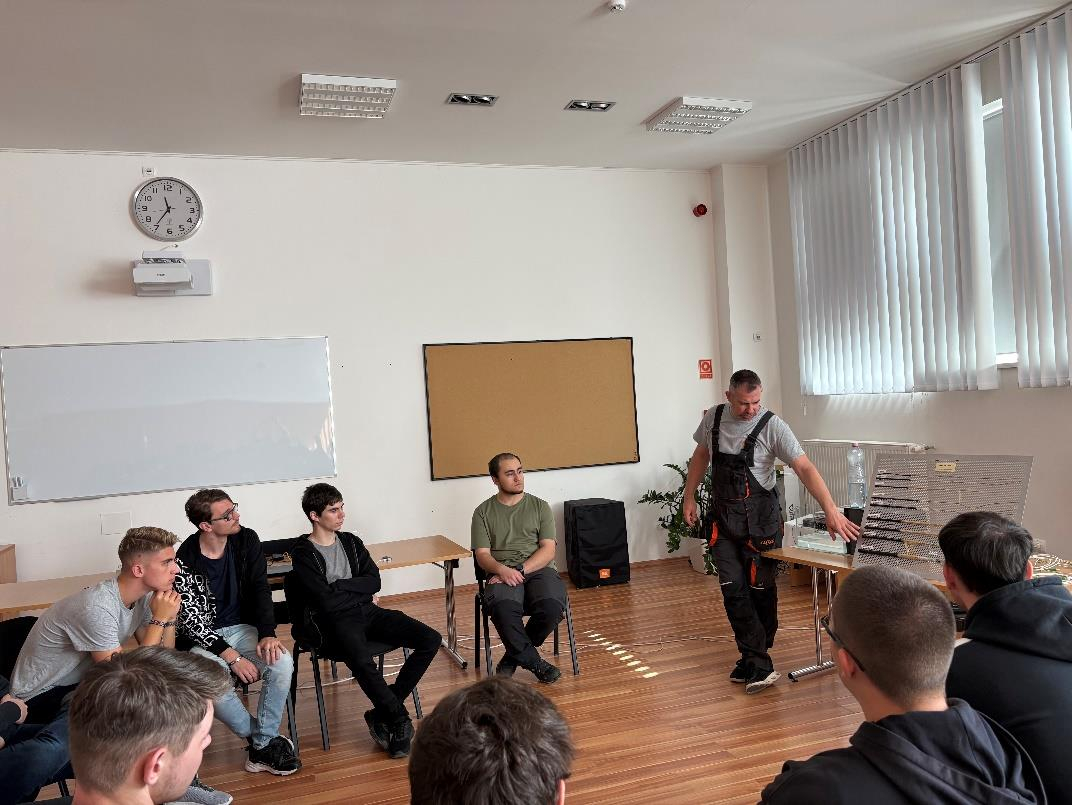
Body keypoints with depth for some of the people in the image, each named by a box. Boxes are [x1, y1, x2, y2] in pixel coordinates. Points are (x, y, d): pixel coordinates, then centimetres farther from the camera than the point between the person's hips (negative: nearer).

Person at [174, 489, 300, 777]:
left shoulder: (246, 540, -5)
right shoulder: (185, 561, -17)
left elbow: (260, 590, -4)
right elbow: (191, 621, -16)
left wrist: (267, 634, -20)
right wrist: (232, 657, -23)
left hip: (242, 628, 3)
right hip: (202, 639, -3)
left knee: (282, 662, -26)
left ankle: (261, 746, -9)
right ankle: (264, 739, -8)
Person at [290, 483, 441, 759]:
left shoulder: (350, 542, 15)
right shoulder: (303, 554, -3)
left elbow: (375, 581, 5)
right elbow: (327, 601, -13)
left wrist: (339, 586, -6)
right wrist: (360, 589, 0)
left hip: (367, 611, 7)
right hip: (336, 621, -6)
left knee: (431, 639, -11)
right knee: (362, 663, -39)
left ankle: (382, 713, -7)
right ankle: (399, 722, -16)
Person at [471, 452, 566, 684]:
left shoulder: (539, 506, 13)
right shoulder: (484, 512, 13)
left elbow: (548, 550, 3)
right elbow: (482, 555, 4)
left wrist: (520, 570, -13)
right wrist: (502, 569, -18)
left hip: (539, 569, 1)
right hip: (503, 574, -1)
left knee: (552, 605, -32)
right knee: (502, 607, -36)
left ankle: (515, 655, -5)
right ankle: (534, 662, -15)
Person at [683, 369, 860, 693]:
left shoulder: (772, 425, -14)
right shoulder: (714, 418, 0)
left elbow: (805, 468, -20)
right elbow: (700, 456, 15)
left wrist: (831, 510, -30)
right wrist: (689, 498, 11)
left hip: (759, 517, -3)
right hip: (723, 516, 3)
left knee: (760, 588, 5)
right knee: (733, 589, -4)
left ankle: (754, 658, 21)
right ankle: (759, 665, 0)